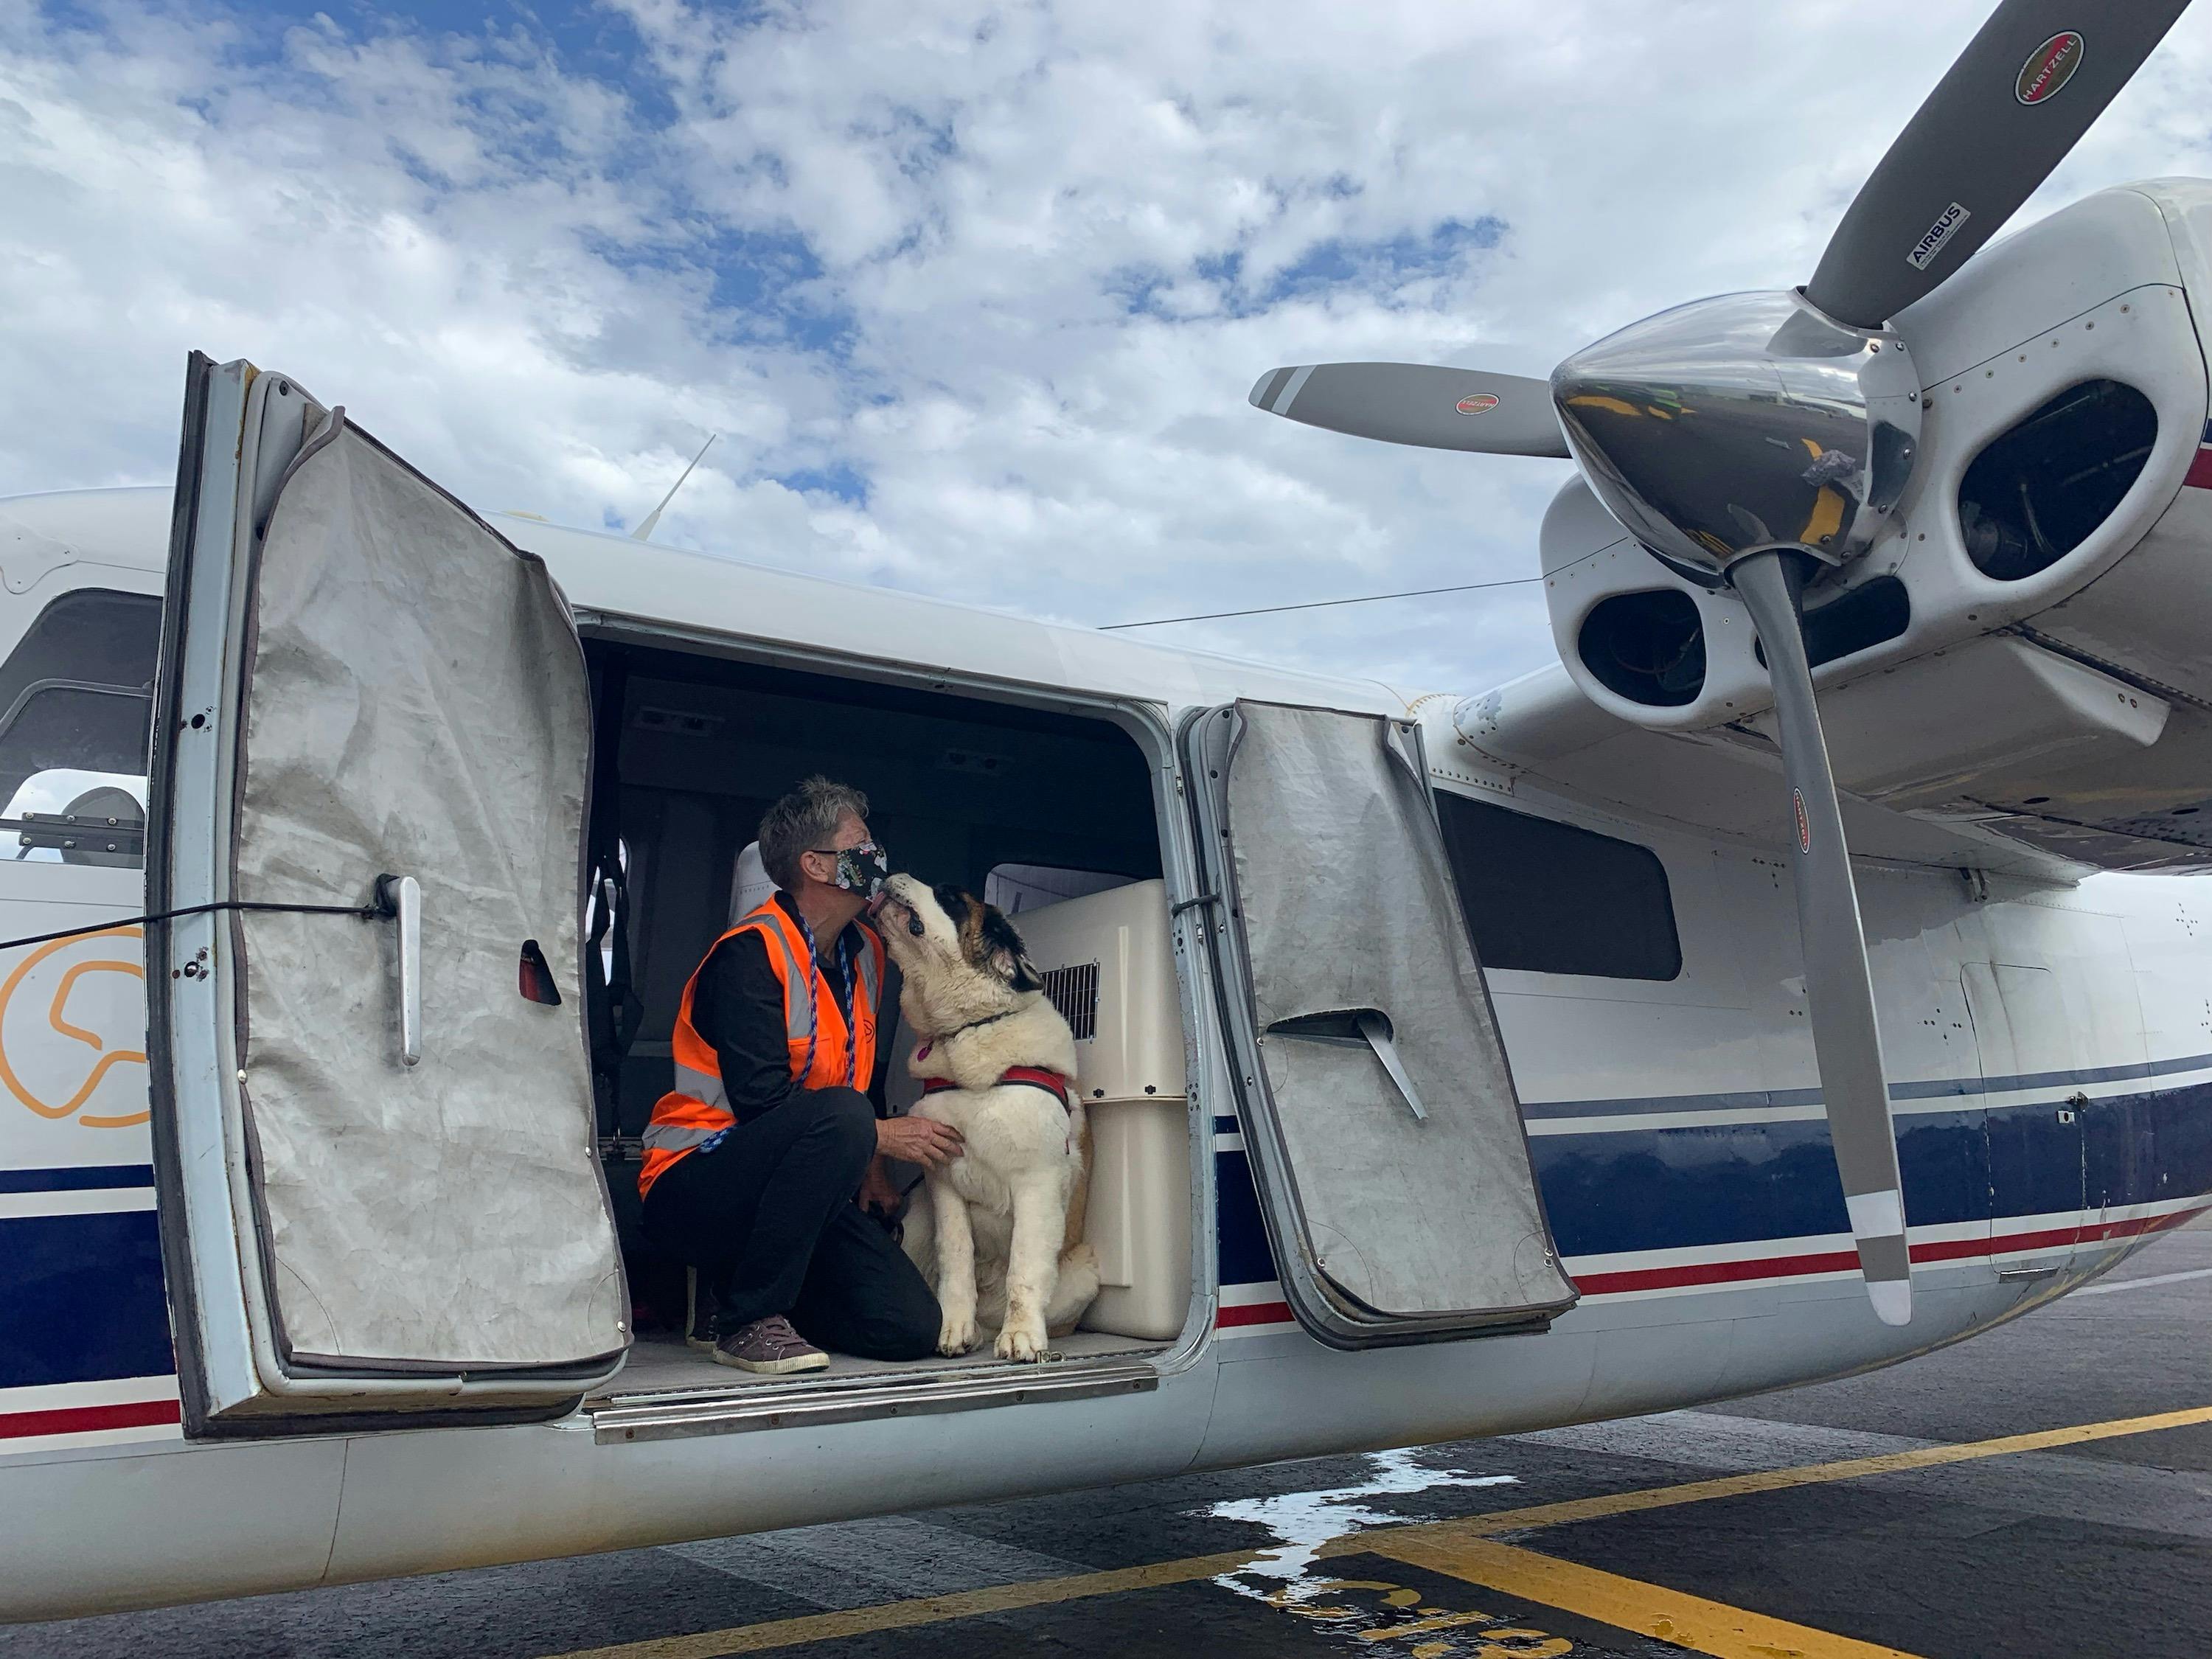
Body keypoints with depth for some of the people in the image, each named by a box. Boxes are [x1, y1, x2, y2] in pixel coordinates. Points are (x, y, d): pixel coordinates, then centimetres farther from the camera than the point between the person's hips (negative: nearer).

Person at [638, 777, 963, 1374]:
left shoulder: (864, 951, 9)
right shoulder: (751, 951, -16)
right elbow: (760, 1099, -24)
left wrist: (871, 1167, 5)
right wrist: (880, 1135, -20)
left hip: (804, 1196, 8)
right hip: (696, 1185, -7)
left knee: (912, 1326, -9)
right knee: (839, 1113, -36)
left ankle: (746, 1283, 14)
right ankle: (747, 1320, -21)